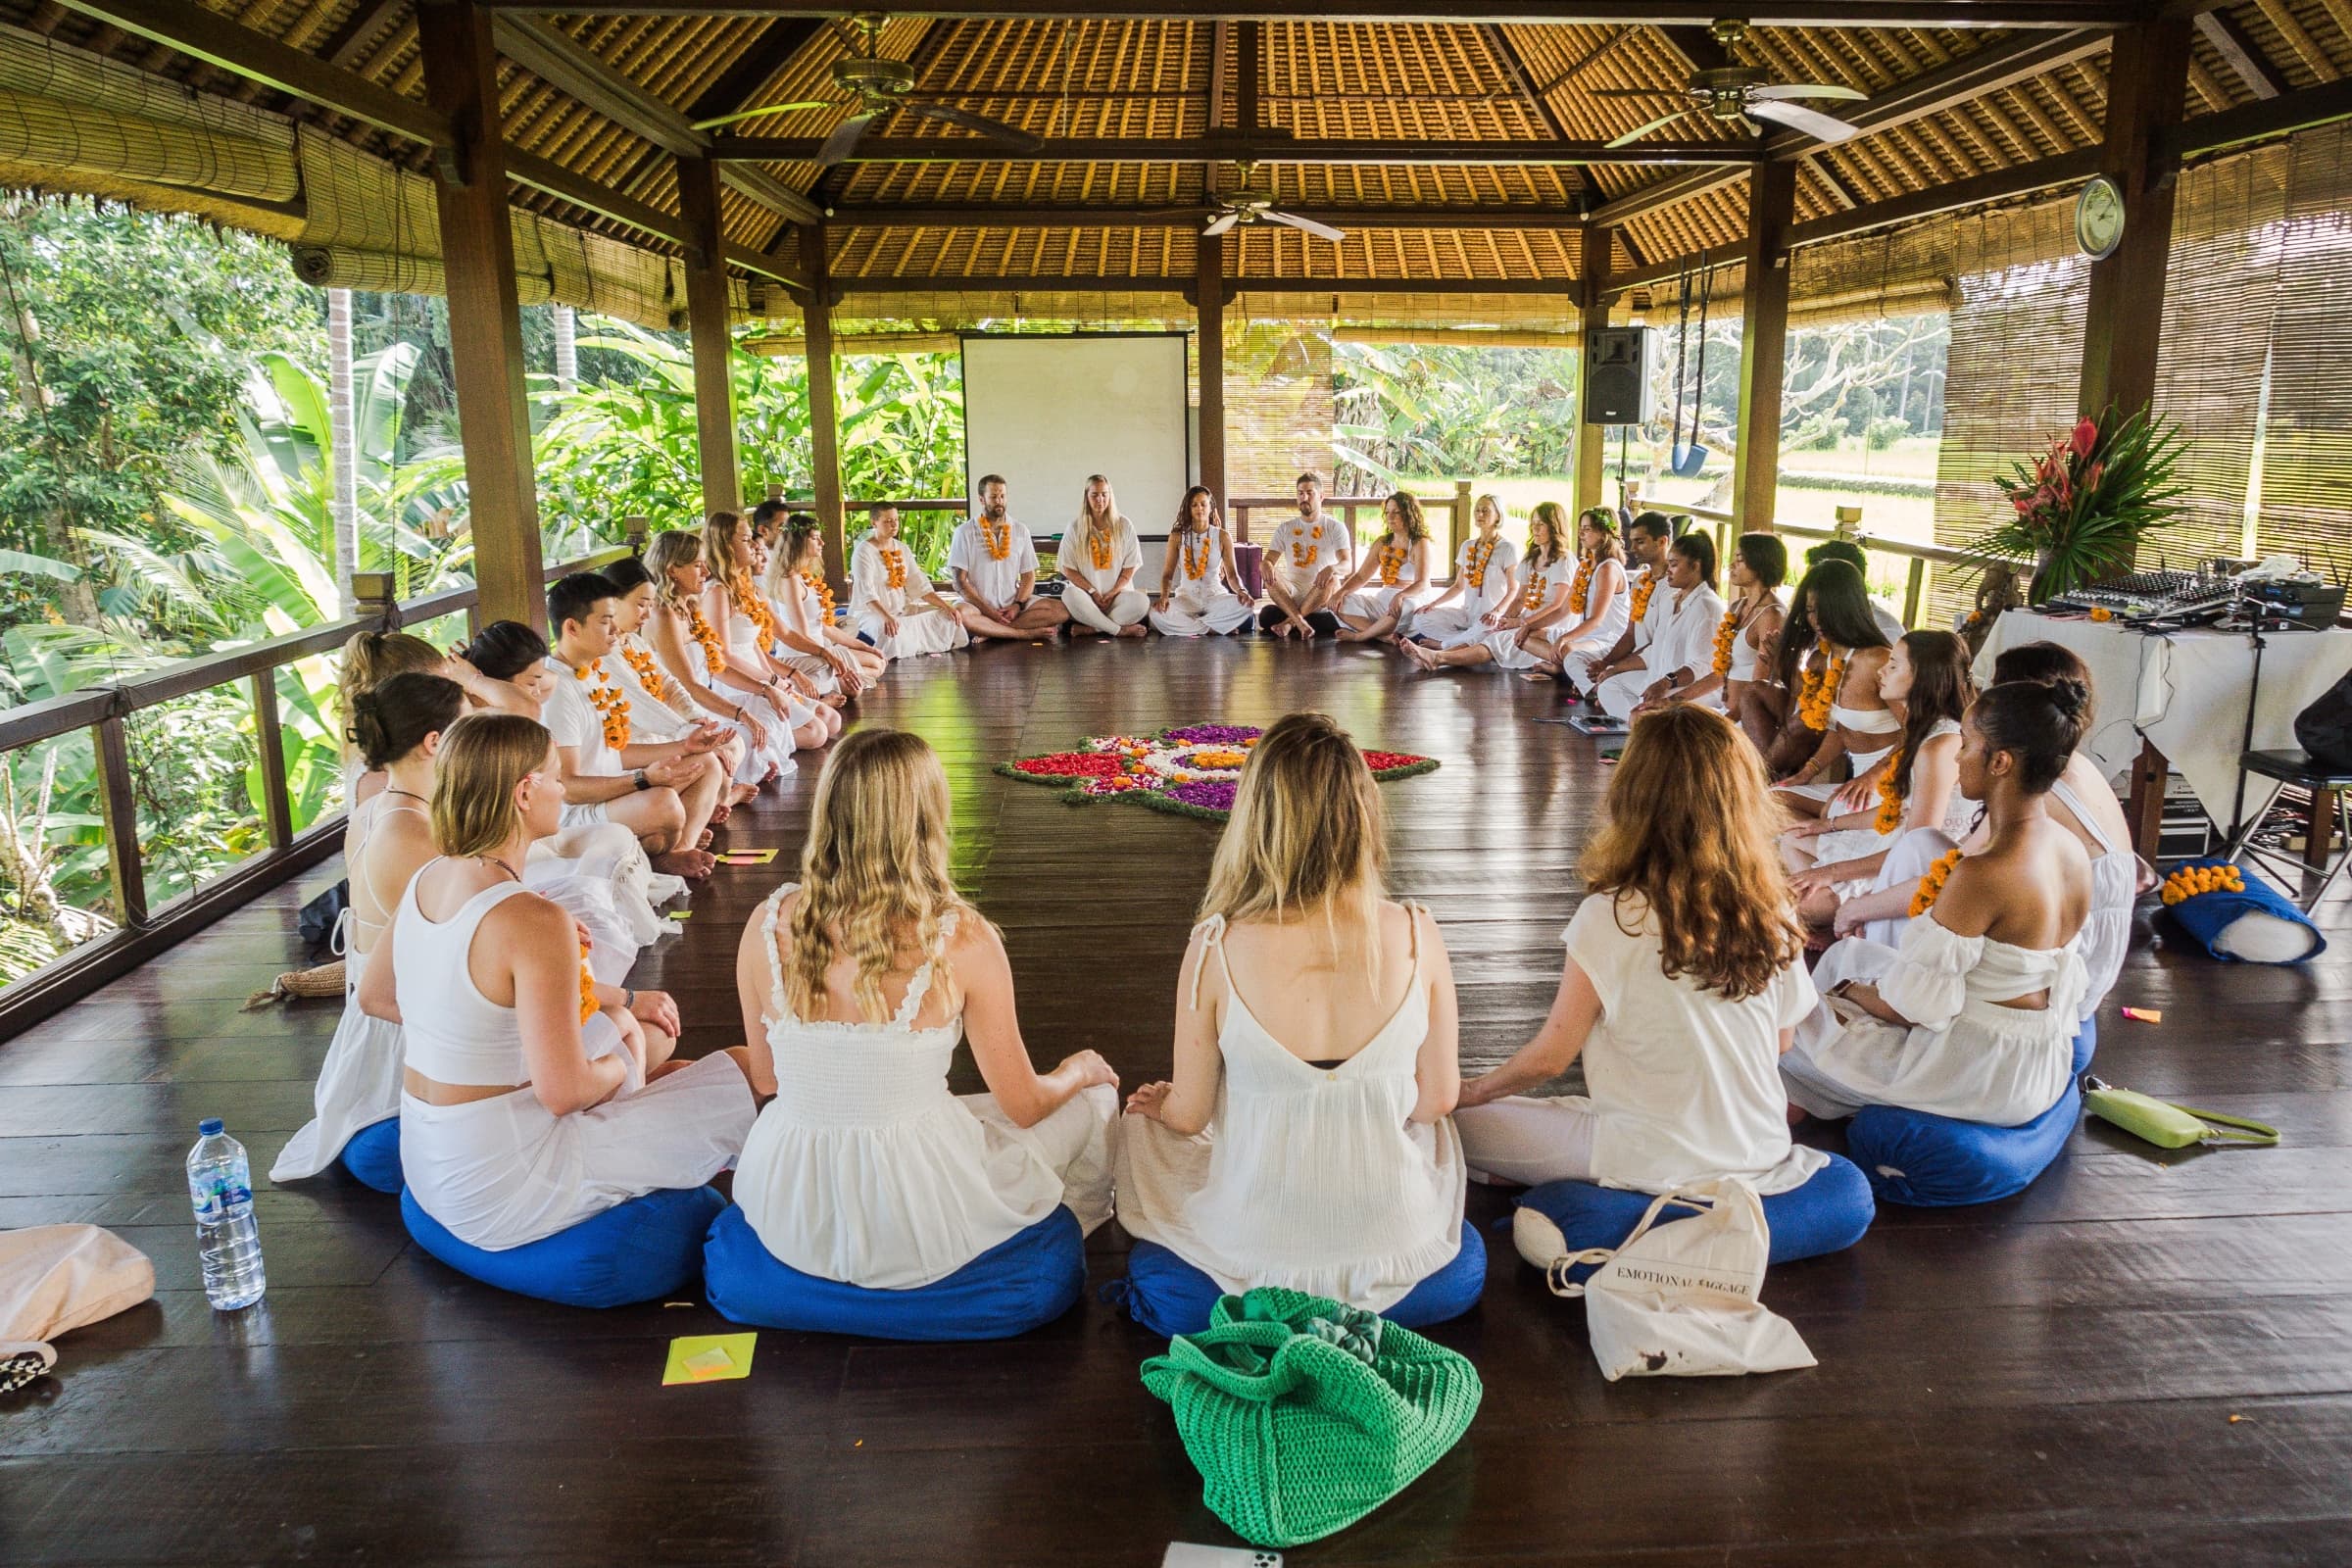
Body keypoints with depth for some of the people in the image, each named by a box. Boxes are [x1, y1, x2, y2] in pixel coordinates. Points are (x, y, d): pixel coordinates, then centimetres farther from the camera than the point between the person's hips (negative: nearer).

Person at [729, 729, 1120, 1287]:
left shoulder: (768, 926, -7)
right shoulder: (962, 941, -17)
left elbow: (766, 1078, 8)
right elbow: (1024, 1105, -6)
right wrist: (1078, 1072, 17)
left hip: (788, 1223, 4)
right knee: (1094, 1099, 20)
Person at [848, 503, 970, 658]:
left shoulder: (902, 549, 10)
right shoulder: (864, 552, -11)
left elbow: (920, 585, 7)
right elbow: (866, 593, -23)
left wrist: (946, 606, -6)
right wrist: (886, 617, -40)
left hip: (901, 610, 8)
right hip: (871, 612, -8)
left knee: (947, 617, -4)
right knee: (892, 634, -40)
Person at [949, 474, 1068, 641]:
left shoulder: (1020, 531, 11)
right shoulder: (965, 532, 1)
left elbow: (1029, 575, 11)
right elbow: (960, 580, -5)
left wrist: (1018, 605, -9)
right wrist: (989, 611, -15)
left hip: (1013, 603, 4)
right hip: (978, 605, -4)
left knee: (1061, 610, -20)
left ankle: (989, 630, -24)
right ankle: (1026, 633, -27)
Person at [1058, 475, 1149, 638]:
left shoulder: (1123, 525, 7)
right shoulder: (1075, 528, 5)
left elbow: (1130, 567, 6)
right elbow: (1068, 569, 2)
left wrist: (1113, 592, -6)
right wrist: (1092, 591, -8)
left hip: (1118, 593, 1)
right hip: (1086, 593, 0)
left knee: (1141, 602, -31)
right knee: (1069, 594, -35)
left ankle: (1088, 629, -26)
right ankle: (1120, 630, -28)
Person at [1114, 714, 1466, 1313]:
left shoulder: (1216, 949, -22)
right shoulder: (1417, 936, -18)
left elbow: (1188, 1114, -9)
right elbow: (1438, 1098, -5)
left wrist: (1157, 1102, 17)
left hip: (1258, 1251, -2)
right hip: (1394, 1247, 2)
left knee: (1142, 1123, 29)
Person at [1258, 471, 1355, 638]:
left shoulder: (1335, 527, 3)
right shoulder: (1285, 529, 13)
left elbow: (1347, 565, -9)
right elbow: (1268, 560, 5)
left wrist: (1332, 568, -35)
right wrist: (1267, 567, -23)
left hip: (1322, 593, -2)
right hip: (1292, 593, 2)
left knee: (1332, 579, -35)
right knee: (1271, 576, -27)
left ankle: (1290, 622, -27)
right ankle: (1300, 622, -40)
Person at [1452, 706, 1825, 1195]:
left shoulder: (1612, 917, -20)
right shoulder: (1773, 913, -7)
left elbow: (1549, 1057, -12)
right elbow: (1784, 1039, 8)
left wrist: (1475, 1090, 7)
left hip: (1654, 1164, -6)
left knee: (1457, 1122, 3)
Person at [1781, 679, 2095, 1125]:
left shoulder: (1981, 875, -31)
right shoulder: (2072, 849, -3)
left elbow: (1912, 1008, -23)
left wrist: (1848, 991, -2)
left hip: (1979, 1080, -9)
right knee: (1847, 954, 23)